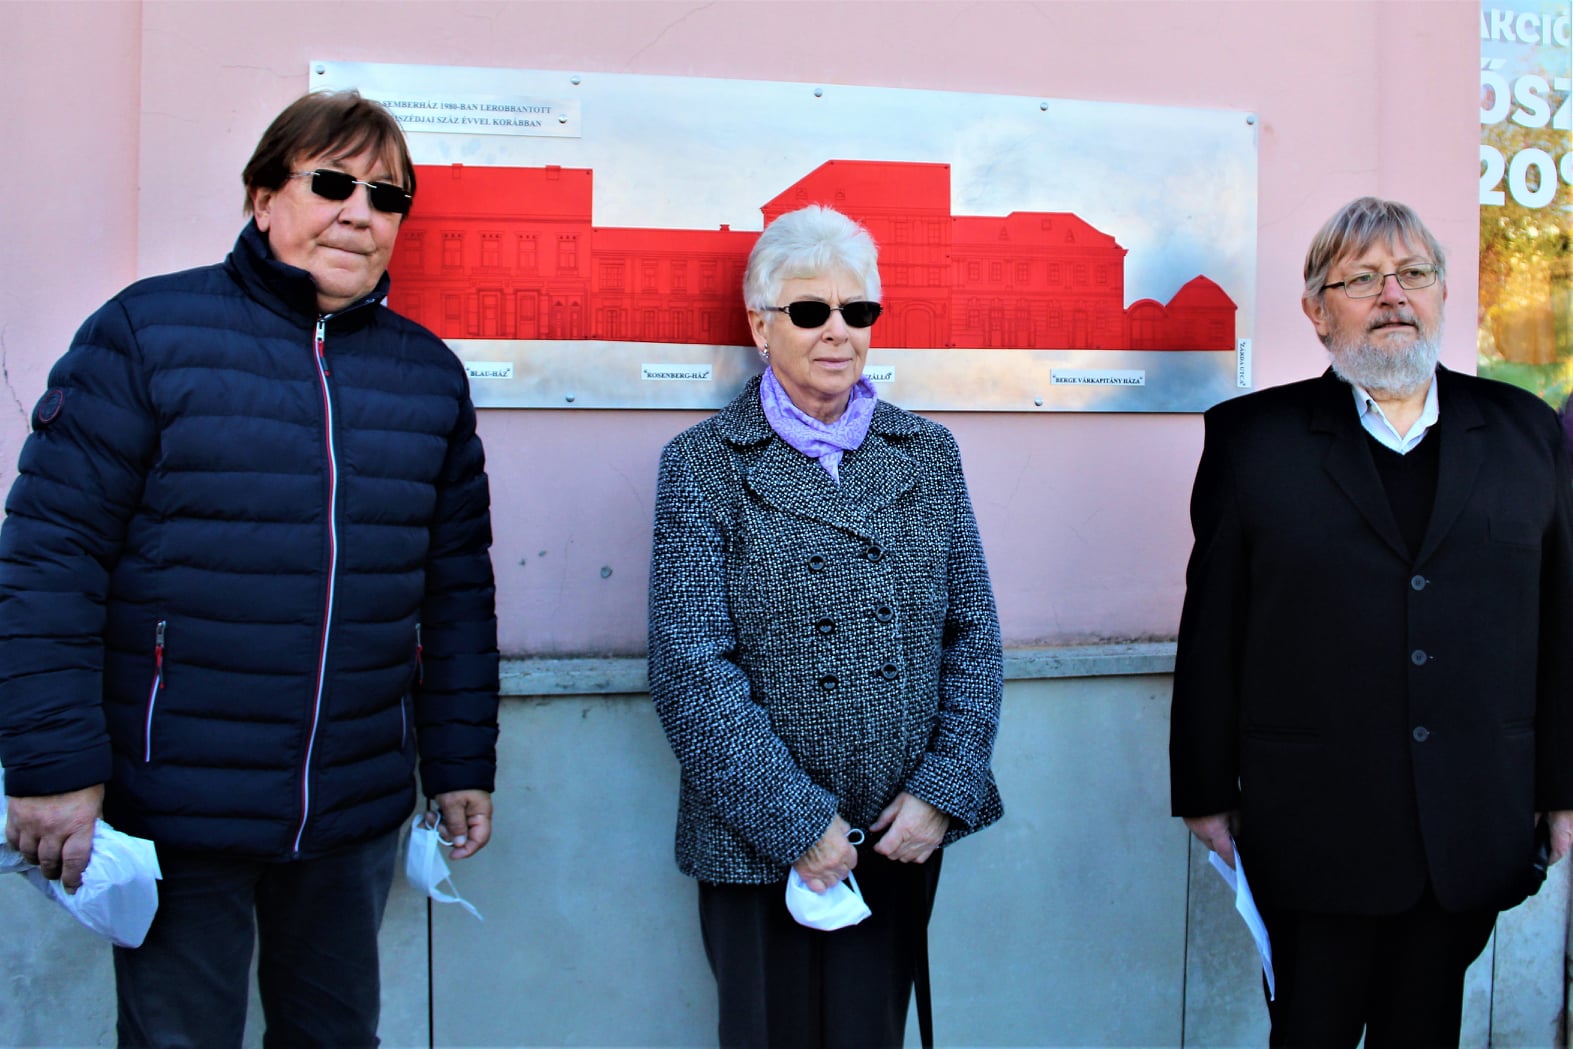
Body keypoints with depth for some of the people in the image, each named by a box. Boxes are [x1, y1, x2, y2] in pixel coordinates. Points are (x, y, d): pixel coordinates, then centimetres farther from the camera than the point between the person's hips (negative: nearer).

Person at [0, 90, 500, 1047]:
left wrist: (462, 762, 11)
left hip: (358, 816, 4)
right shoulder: (148, 331, -6)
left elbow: (458, 584, 11)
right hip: (175, 808, -4)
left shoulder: (429, 371, 8)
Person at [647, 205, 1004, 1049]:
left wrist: (945, 790, -5)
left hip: (903, 841, 3)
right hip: (759, 851, -3)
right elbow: (692, 670, -11)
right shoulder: (703, 464, -4)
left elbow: (973, 635, 7)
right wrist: (797, 822, -14)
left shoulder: (926, 454, 7)